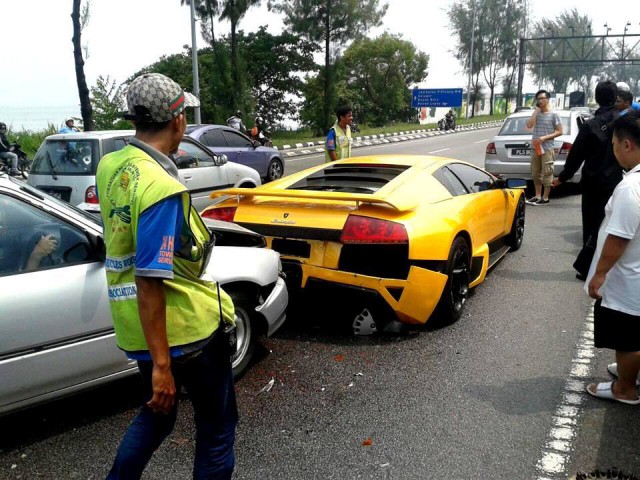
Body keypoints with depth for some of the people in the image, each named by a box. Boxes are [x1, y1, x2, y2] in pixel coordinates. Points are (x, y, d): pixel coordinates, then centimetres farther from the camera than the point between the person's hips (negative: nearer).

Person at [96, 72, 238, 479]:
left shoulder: (110, 166, 1)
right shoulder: (162, 188, -25)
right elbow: (149, 283, -27)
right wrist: (161, 365, -23)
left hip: (136, 329, 8)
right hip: (188, 328, -8)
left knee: (157, 415, 29)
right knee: (217, 427, 13)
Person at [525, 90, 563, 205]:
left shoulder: (553, 115, -1)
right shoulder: (536, 113, 12)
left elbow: (559, 131, -3)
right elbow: (529, 125, -5)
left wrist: (545, 137, -14)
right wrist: (536, 110, -3)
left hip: (547, 148, -5)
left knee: (547, 173, -5)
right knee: (535, 173, 9)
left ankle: (545, 198, -1)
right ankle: (537, 196, 18)